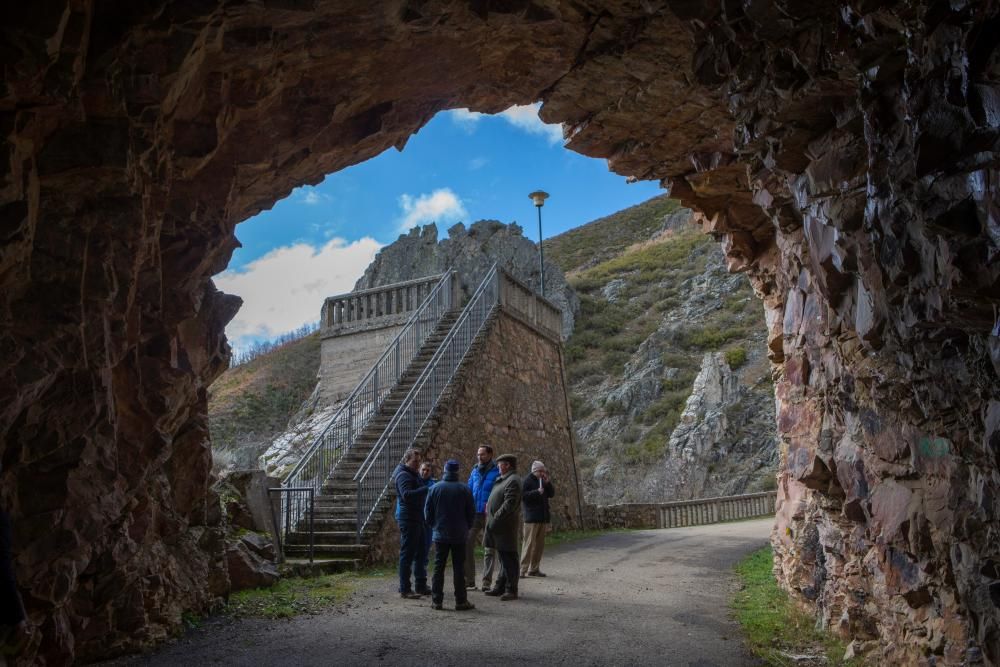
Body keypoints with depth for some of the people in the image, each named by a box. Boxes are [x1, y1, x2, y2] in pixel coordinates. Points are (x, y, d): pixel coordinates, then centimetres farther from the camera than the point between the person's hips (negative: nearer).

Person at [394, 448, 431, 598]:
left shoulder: (413, 474, 18)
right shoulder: (403, 475, -13)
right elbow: (407, 495, -28)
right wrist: (426, 489, -31)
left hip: (418, 519, 10)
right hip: (408, 520, -10)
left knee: (420, 553, 15)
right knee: (407, 555, -4)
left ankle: (421, 586, 24)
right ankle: (404, 590, 1)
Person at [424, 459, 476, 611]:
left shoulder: (435, 488, -4)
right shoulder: (464, 490, -7)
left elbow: (427, 512, 1)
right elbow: (471, 513, -2)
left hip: (440, 535, 1)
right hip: (459, 536, -1)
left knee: (438, 567, 7)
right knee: (459, 568, 4)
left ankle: (436, 600, 8)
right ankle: (461, 601, 6)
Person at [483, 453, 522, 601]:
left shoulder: (513, 481, -15)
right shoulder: (502, 480, 18)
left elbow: (509, 504, -23)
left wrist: (495, 520, -24)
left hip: (506, 527, -10)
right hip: (498, 526, 10)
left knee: (508, 558, -4)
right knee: (503, 558, 16)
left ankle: (511, 590, 0)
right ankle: (500, 587, 23)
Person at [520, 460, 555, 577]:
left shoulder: (544, 481, 18)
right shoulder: (527, 481, -5)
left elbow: (552, 494, 13)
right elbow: (522, 495, -17)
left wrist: (547, 483, -1)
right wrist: (536, 492, -21)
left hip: (542, 517, 8)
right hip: (532, 518, -8)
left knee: (540, 544, 9)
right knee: (529, 543, -10)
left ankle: (534, 569, 16)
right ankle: (523, 569, -7)